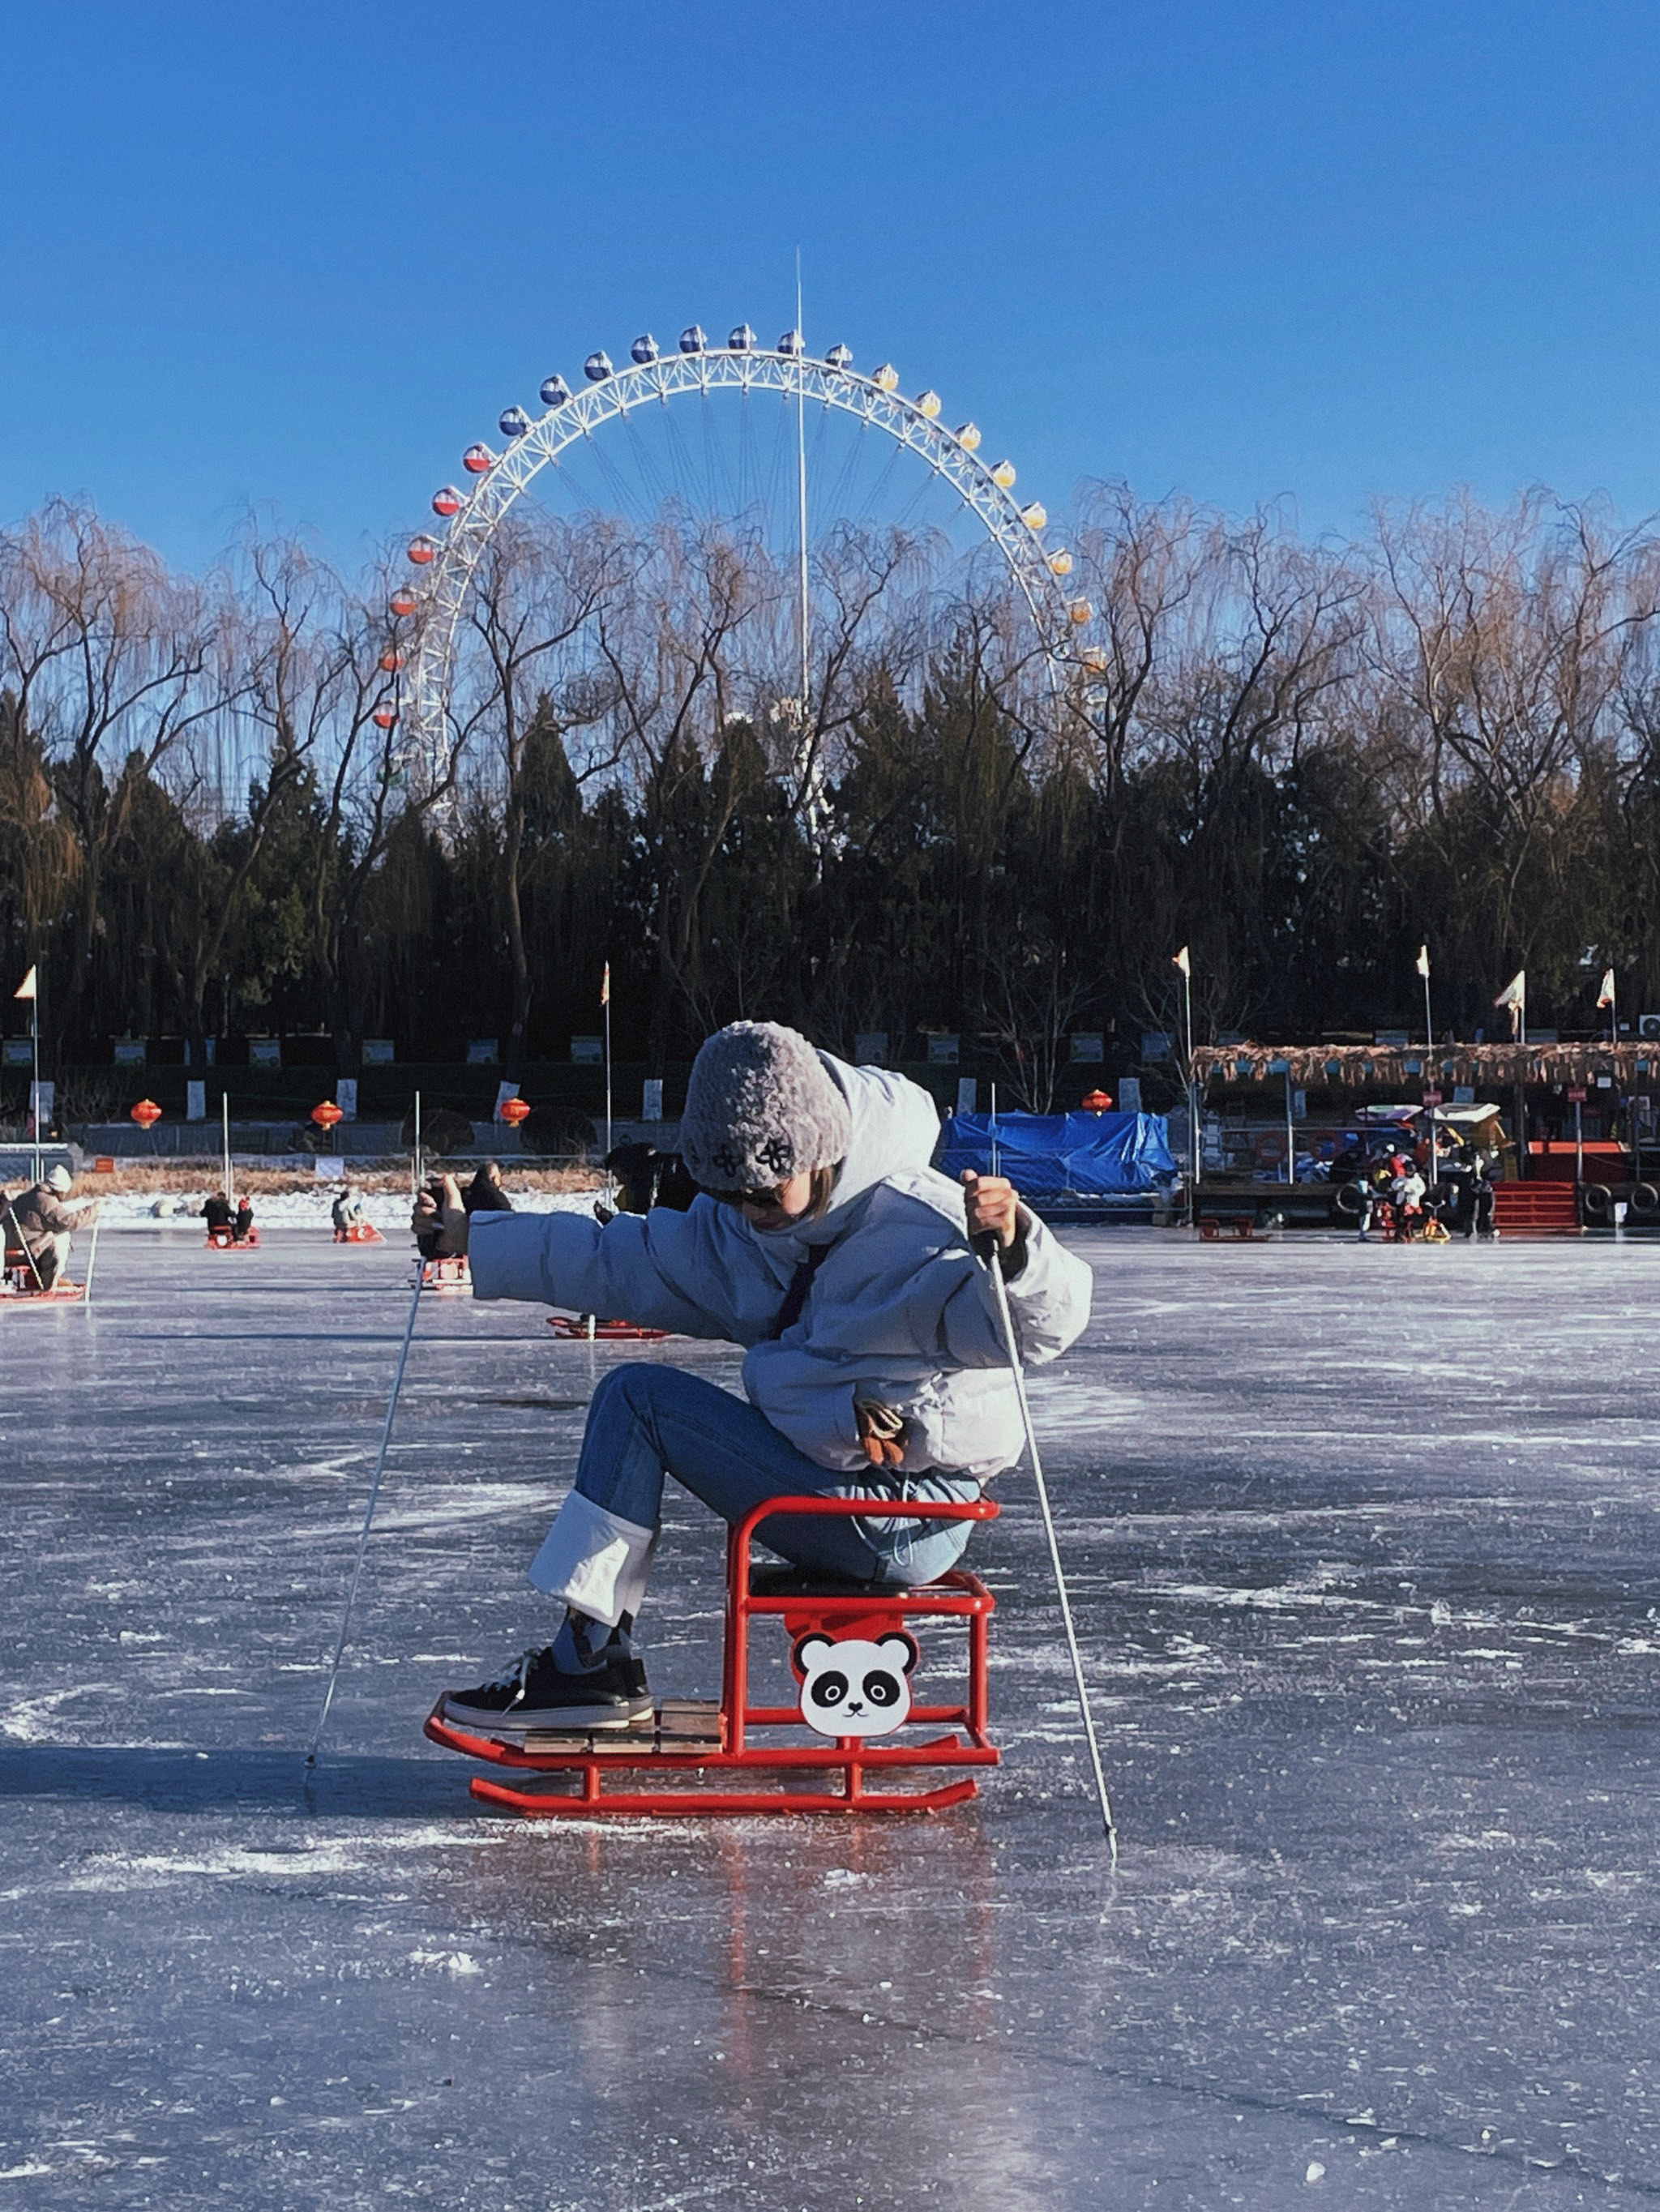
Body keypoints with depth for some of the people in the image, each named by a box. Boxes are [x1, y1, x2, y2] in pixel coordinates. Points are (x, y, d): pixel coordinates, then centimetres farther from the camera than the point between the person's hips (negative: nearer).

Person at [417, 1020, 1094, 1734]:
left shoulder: (918, 1226, -19)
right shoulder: (741, 1225, 7)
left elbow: (1040, 1326, -32)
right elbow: (618, 1259, 16)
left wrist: (1013, 1245, -53)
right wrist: (470, 1237, 13)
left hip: (897, 1529, -9)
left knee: (638, 1398, -9)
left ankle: (584, 1663, -3)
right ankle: (596, 1666, 7)